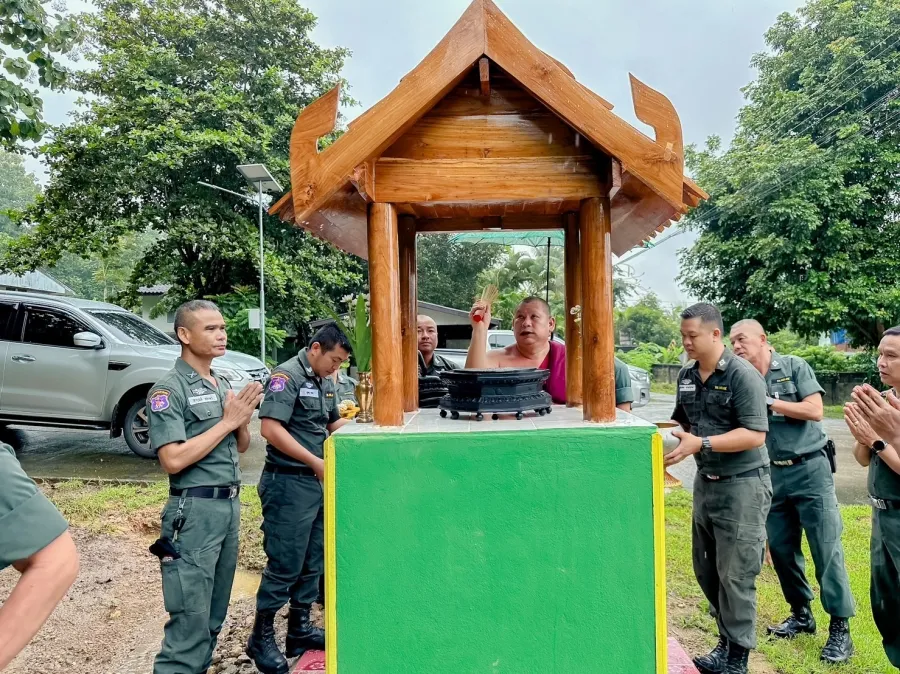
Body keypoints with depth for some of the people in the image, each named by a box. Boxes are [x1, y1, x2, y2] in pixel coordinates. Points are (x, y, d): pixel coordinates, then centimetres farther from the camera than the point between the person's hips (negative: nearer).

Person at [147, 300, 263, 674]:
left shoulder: (223, 384, 10)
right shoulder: (169, 389, -12)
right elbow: (173, 460, -21)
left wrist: (244, 417, -5)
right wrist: (227, 421, -17)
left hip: (230, 504, 8)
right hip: (195, 510, -7)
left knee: (216, 612, 16)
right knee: (191, 616, -2)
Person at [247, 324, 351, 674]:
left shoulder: (325, 381, 11)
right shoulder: (287, 375, -15)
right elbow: (271, 428, -23)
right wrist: (316, 462, -22)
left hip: (318, 482, 8)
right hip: (289, 482, -8)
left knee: (313, 561, 15)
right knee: (284, 564, 0)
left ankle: (299, 628, 30)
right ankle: (261, 637, 18)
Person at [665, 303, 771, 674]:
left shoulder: (743, 375, -16)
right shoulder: (686, 376, 5)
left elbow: (755, 435, -21)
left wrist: (700, 444, -27)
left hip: (742, 484, -7)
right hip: (705, 482, 7)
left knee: (735, 574, 2)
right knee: (706, 570, 15)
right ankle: (727, 640, 34)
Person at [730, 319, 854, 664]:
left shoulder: (794, 366, -4)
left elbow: (815, 411, -14)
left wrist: (769, 401, -16)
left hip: (809, 469, -4)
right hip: (774, 475, 4)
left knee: (826, 549, -1)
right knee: (781, 548, 9)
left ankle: (840, 628, 10)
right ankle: (801, 615, 27)